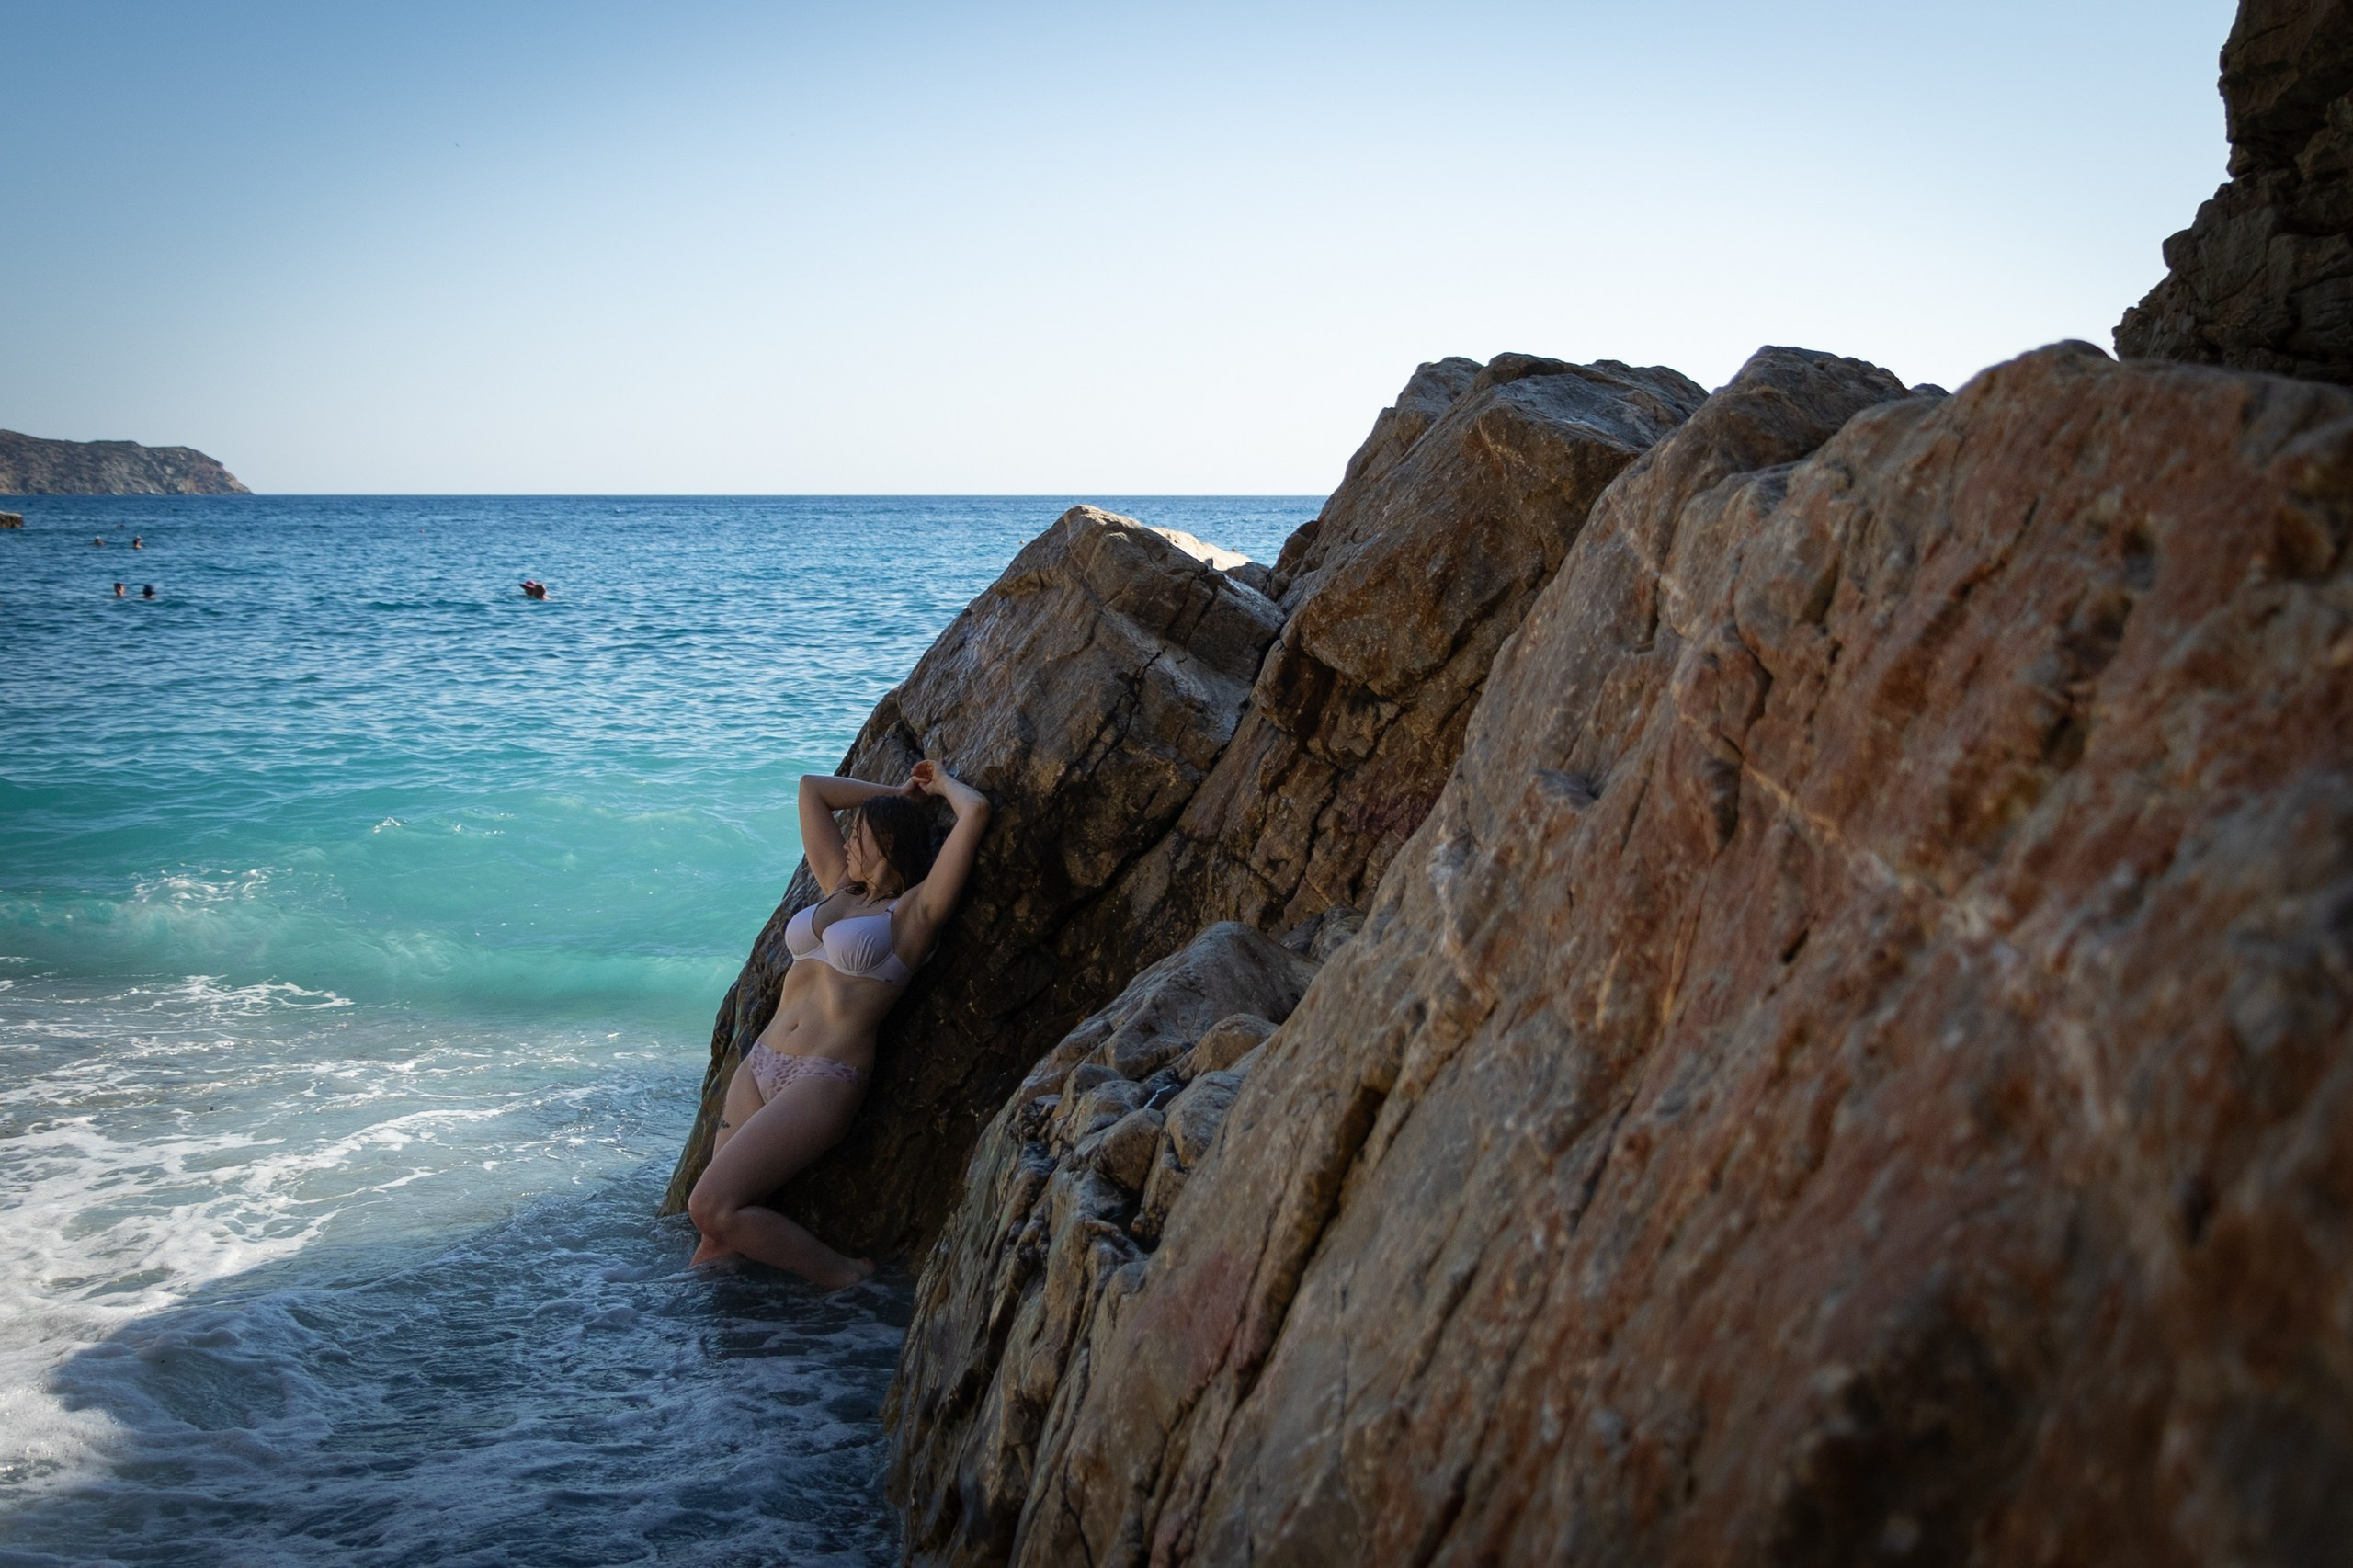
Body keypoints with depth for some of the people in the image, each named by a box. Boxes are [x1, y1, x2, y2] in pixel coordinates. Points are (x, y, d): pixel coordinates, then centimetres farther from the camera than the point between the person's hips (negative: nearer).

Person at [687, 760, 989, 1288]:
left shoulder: (915, 909, -2)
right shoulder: (838, 888, 18)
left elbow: (976, 811, -13)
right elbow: (812, 788, 25)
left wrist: (942, 783, 8)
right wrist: (899, 791, 26)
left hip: (825, 1078, -7)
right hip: (760, 1063, 7)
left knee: (713, 1208, -17)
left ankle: (846, 1277, -3)